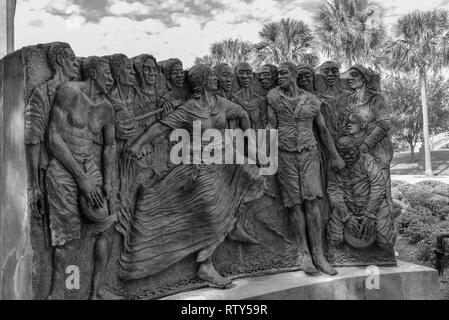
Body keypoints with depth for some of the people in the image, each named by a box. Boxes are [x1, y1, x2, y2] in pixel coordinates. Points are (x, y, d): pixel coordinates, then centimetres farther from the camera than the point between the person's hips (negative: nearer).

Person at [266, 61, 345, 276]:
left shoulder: (311, 101, 5)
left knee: (312, 202, -6)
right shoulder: (273, 97, 3)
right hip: (285, 155, 0)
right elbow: (271, 127, 2)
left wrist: (335, 156, 15)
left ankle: (318, 254, 0)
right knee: (295, 204, 1)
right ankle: (303, 253, 10)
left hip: (309, 153, 0)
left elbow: (323, 130, 13)